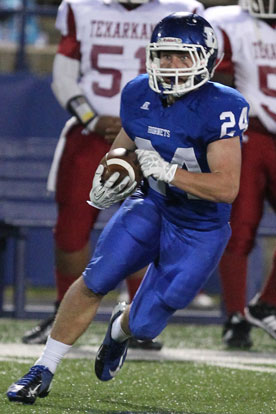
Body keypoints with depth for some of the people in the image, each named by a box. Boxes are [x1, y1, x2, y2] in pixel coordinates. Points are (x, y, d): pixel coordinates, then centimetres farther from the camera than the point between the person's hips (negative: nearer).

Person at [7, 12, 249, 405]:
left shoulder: (221, 108, -25)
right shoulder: (140, 95, -6)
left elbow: (227, 187, -28)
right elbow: (123, 151, 12)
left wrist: (165, 170, -33)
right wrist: (105, 183, -9)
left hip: (199, 230, -4)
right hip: (152, 206, 4)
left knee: (144, 325, 0)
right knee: (95, 280, -16)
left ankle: (121, 327, 40)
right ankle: (43, 372, -2)